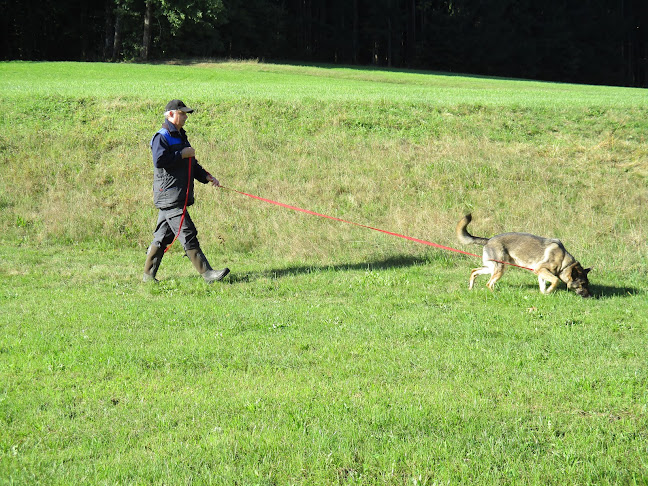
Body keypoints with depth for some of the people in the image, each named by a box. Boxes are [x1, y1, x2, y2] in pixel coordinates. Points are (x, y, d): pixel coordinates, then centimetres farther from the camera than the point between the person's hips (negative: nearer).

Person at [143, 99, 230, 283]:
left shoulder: (180, 137, 22)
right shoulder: (161, 137, -9)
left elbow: (192, 164, 28)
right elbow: (159, 161, -24)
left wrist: (207, 177, 13)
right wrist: (182, 154, -16)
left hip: (179, 196, 10)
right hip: (169, 195, -10)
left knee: (163, 236, 11)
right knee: (187, 234, -11)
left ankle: (148, 275, 16)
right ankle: (206, 273, -14)